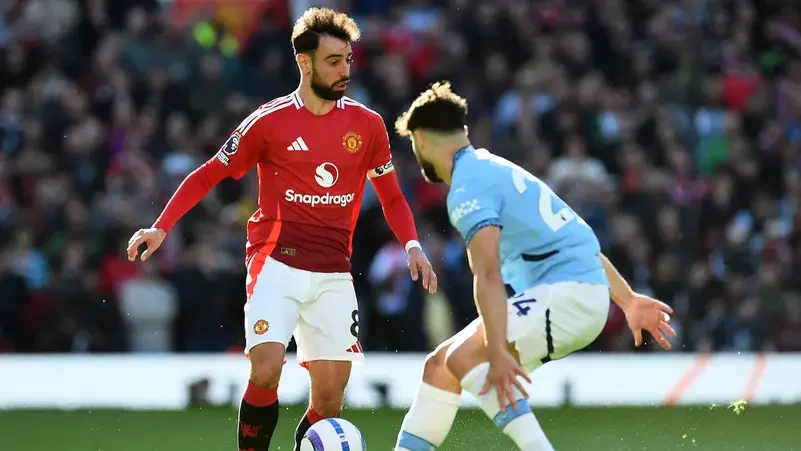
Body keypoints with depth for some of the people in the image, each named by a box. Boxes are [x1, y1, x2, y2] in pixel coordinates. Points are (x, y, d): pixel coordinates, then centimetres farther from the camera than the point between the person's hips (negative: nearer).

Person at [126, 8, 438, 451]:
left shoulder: (367, 125, 6)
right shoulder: (268, 122, -2)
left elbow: (391, 197, 16)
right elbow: (208, 175, 6)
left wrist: (412, 245, -2)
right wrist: (161, 227, -5)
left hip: (334, 275, 3)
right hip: (277, 264, -3)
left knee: (330, 400, -1)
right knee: (265, 372, -21)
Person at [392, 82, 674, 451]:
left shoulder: (467, 189, -11)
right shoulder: (494, 168, 21)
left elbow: (488, 275, -24)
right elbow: (577, 241, 23)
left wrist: (498, 352, -31)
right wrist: (628, 300, 25)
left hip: (569, 293, -10)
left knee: (463, 358, -21)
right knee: (439, 364, 10)